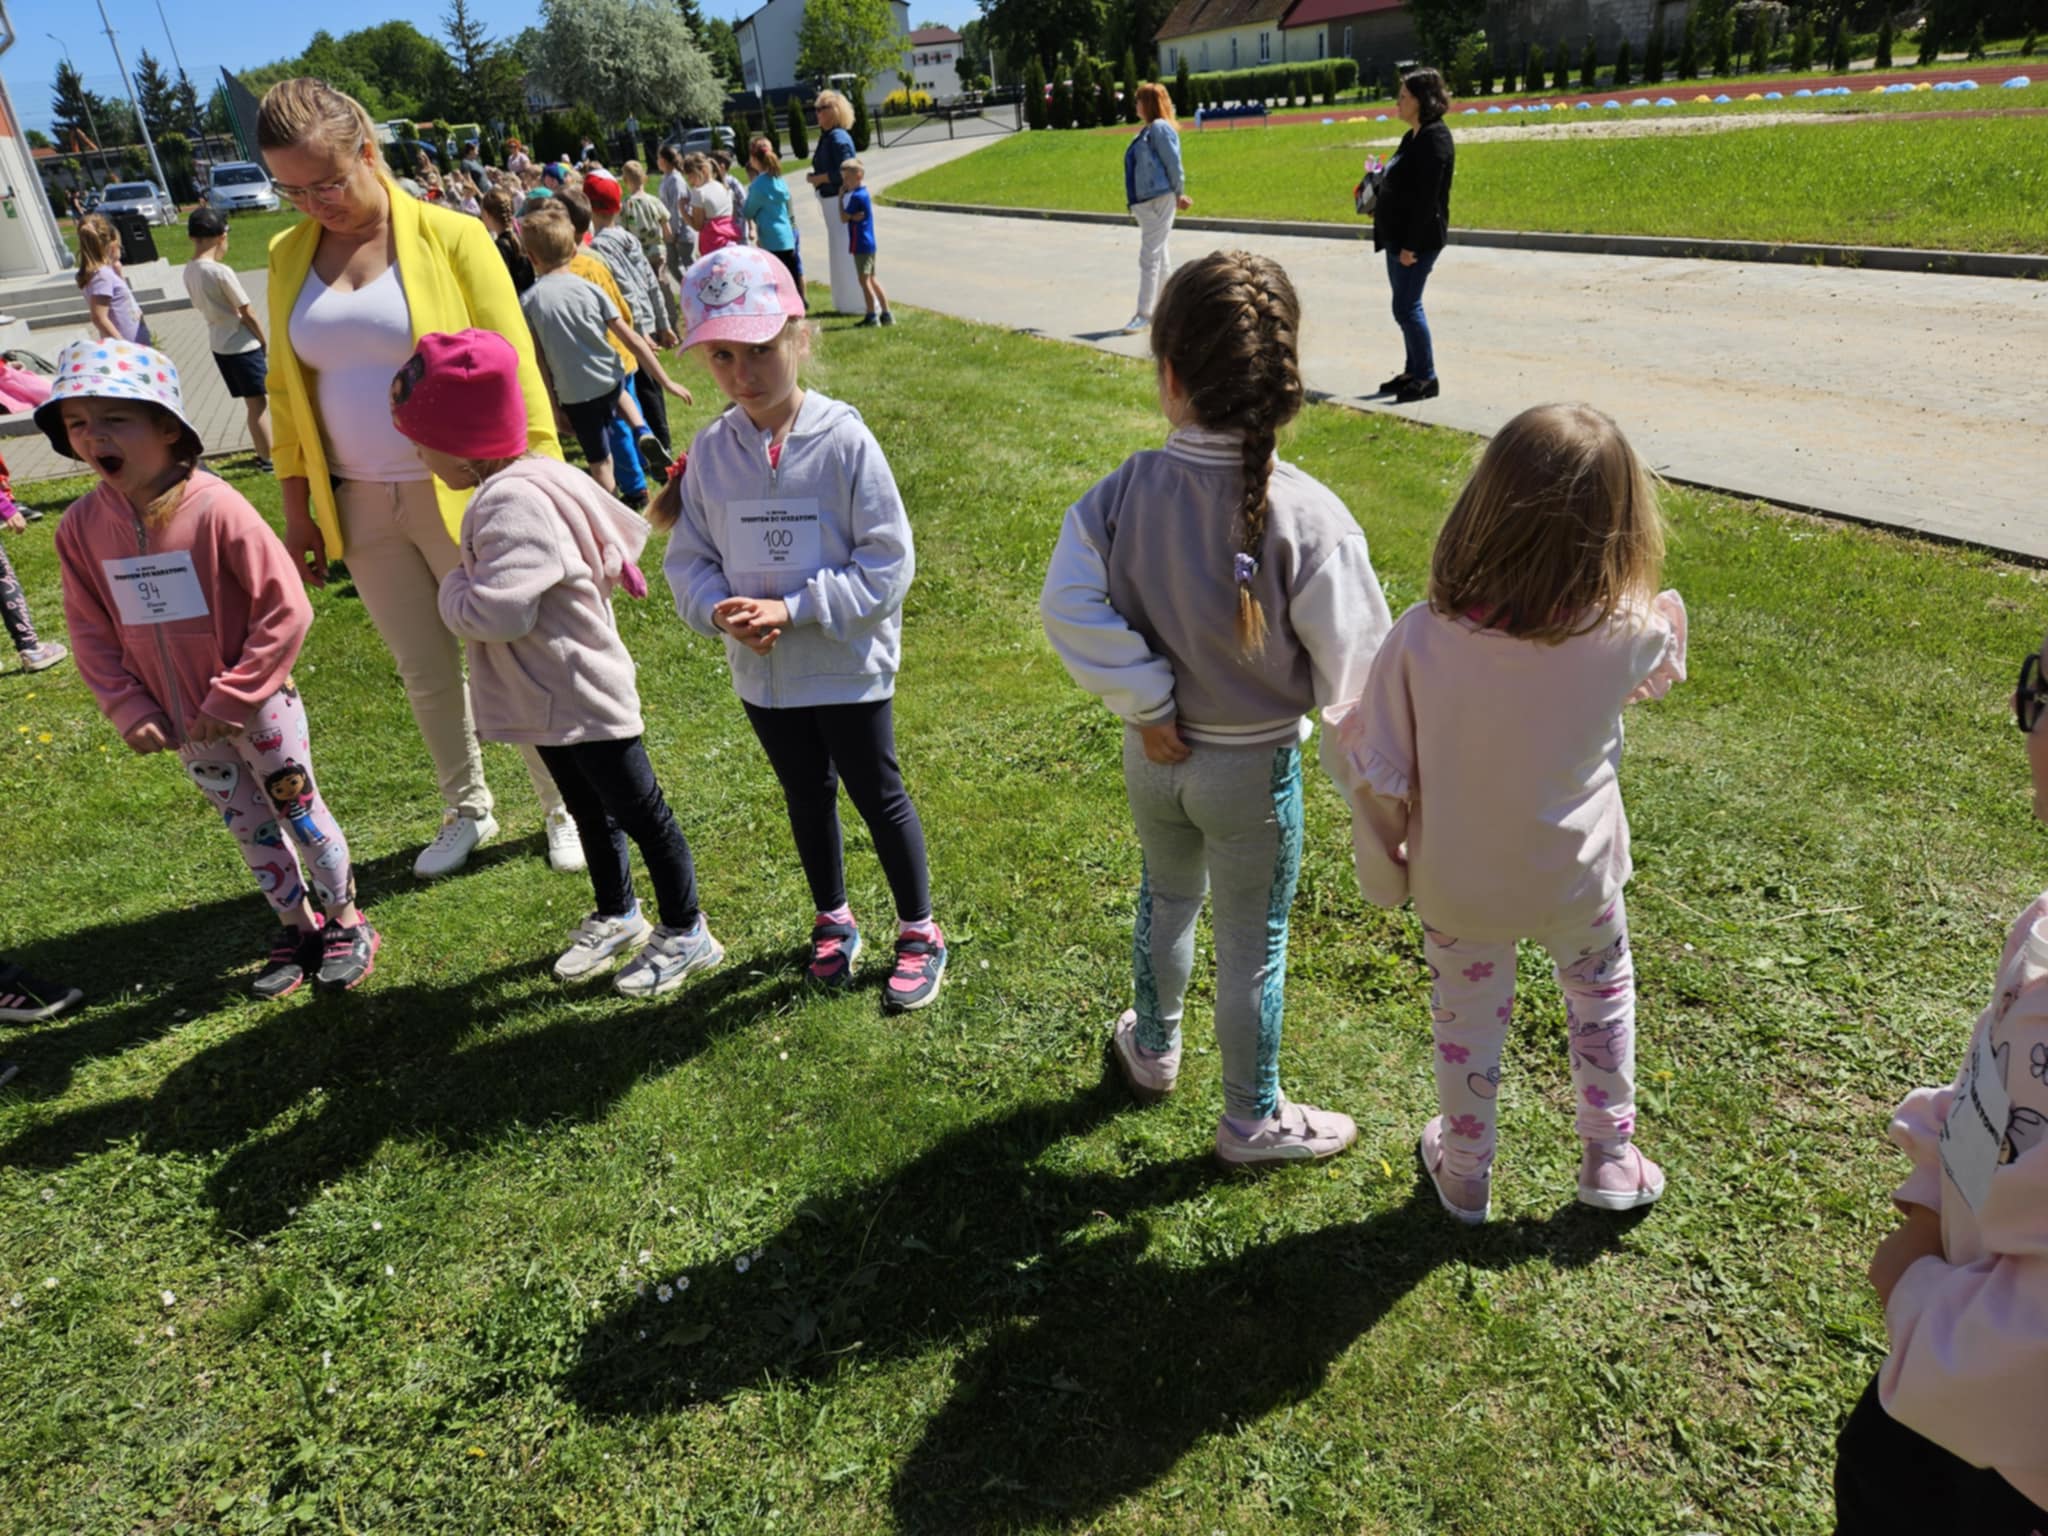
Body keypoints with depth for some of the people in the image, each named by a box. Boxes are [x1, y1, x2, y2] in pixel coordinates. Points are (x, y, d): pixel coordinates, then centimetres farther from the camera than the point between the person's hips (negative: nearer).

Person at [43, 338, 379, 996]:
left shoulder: (214, 506, -21)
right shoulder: (80, 526, -5)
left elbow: (286, 610, -20)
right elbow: (91, 633, 4)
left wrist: (233, 697, -17)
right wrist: (128, 709, -5)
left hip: (257, 709, -5)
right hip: (184, 725, 5)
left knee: (299, 811, 10)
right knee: (250, 827, 18)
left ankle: (346, 922, 28)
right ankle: (295, 929, 35)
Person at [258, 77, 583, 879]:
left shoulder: (449, 237, -8)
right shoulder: (289, 255, 6)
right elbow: (289, 391, 10)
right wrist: (298, 512, 8)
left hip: (461, 497, -4)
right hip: (361, 507, 4)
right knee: (427, 672, 15)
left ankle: (565, 809, 24)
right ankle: (466, 810, 33)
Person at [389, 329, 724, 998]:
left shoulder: (514, 503, -27)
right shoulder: (518, 485, 6)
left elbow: (498, 610, -35)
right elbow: (613, 541, 17)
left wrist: (454, 587, -14)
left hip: (582, 699, -11)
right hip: (552, 698, 11)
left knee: (638, 812, 5)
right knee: (589, 811, 24)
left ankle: (686, 934, 20)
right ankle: (617, 917, 42)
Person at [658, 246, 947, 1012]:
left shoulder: (844, 441, -17)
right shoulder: (709, 452, -4)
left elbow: (888, 563, -17)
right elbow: (689, 560, 3)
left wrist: (793, 609, -23)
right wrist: (720, 610, -18)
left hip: (850, 667, -4)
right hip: (761, 672, 4)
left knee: (878, 795, 9)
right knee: (806, 796, 20)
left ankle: (919, 933, 28)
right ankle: (833, 921, 42)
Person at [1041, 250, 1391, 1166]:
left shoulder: (1122, 495, -17)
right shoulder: (1308, 520, -24)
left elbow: (1068, 608, -21)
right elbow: (1350, 669, -19)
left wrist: (1143, 702, -12)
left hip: (1156, 754, 4)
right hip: (1254, 765, -3)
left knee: (1166, 898, 30)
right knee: (1250, 947, 15)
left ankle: (1152, 1051, 53)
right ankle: (1253, 1122, 36)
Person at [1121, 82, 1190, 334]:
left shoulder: (1160, 129, -12)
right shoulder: (1147, 130, 15)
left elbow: (1174, 164, -13)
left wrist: (1178, 195, -5)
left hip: (1159, 200, -10)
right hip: (1145, 201, 10)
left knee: (1150, 256, -9)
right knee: (1159, 256, 13)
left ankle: (1144, 313, -8)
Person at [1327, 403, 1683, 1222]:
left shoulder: (1421, 640, -30)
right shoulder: (1624, 632, -27)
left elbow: (1377, 777, -18)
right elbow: (1660, 668, 1)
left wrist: (1384, 872, -2)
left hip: (1456, 885, 0)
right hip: (1576, 877, 1)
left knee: (1466, 1017, 23)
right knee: (1601, 988, 31)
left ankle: (1465, 1174, 45)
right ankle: (1610, 1159, 46)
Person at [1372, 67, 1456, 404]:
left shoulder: (1435, 138, -15)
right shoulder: (1413, 136, 14)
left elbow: (1427, 197, -21)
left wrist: (1411, 245, -23)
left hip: (1419, 238, -10)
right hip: (1399, 235, 10)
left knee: (1406, 307, -8)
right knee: (1406, 306, 14)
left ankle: (1426, 378, 0)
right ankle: (1413, 371, 23)